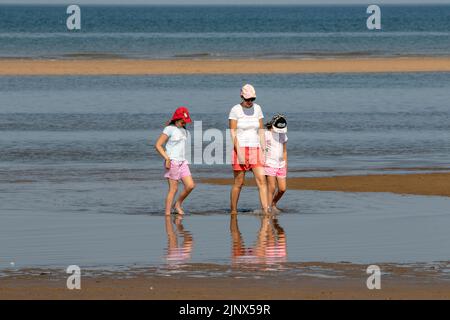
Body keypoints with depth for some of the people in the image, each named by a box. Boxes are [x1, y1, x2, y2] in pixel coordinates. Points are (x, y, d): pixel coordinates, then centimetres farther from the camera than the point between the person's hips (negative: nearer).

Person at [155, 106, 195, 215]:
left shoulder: (184, 131, 16)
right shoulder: (169, 129, -7)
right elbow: (158, 145, -10)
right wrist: (167, 158, -18)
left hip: (182, 162, 7)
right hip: (172, 162, -7)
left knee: (190, 185, -4)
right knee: (173, 189, -8)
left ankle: (177, 204, 15)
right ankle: (167, 213, -2)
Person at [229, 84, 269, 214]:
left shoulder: (257, 109, 8)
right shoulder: (235, 110, -6)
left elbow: (261, 131, 11)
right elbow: (233, 133, -10)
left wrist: (263, 151, 6)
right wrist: (239, 153, -18)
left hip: (255, 149, 4)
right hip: (240, 148, -4)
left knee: (261, 180, -10)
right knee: (239, 183, 1)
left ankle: (265, 211, -17)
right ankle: (233, 211, 15)